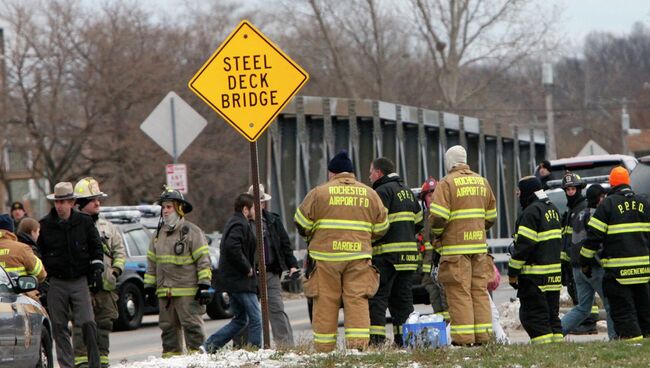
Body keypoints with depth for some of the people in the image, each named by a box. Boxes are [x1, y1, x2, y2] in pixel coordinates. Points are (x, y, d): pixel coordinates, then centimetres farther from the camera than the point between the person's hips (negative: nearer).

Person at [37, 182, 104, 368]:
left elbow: (96, 247, 13)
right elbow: (37, 253, 10)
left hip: (80, 281, -1)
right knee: (59, 327, 2)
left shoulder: (84, 222, 2)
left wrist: (97, 268, 2)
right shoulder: (44, 225, 1)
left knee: (88, 323, -10)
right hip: (56, 283, 1)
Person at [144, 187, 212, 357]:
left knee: (192, 325, -7)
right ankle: (170, 354, 15)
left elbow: (203, 260, -5)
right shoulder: (159, 234, 16)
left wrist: (204, 286, -10)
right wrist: (149, 286, 16)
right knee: (168, 327, 9)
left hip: (188, 291, -6)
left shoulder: (192, 232, -3)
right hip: (165, 292, 6)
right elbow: (151, 262, 21)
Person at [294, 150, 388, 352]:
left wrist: (310, 237, 24)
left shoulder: (319, 193, 0)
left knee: (326, 302, 2)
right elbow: (381, 228, 13)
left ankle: (324, 348, 4)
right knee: (357, 300, 1)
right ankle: (359, 343, -9)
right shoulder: (370, 194, 9)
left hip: (325, 255, -2)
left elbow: (302, 223, 4)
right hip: (359, 256, 2)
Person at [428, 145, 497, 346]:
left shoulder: (446, 184, -9)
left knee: (459, 292, -5)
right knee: (480, 291, 9)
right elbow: (491, 216, 16)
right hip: (479, 245, 6)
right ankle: (482, 335, 7)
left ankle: (463, 336, -8)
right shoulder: (482, 182, 13)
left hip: (456, 247, -6)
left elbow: (437, 217, -16)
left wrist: (437, 233, 3)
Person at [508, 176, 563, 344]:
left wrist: (513, 272, -12)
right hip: (554, 275, 9)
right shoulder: (553, 209, 16)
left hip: (535, 276, -9)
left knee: (534, 317, -6)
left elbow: (524, 244, -17)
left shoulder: (531, 212, -13)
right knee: (552, 314, 13)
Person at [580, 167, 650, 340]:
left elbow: (594, 235, -7)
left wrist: (585, 261, 2)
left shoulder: (608, 204, -6)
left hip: (618, 268, -5)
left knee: (622, 308, -2)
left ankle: (631, 335, -9)